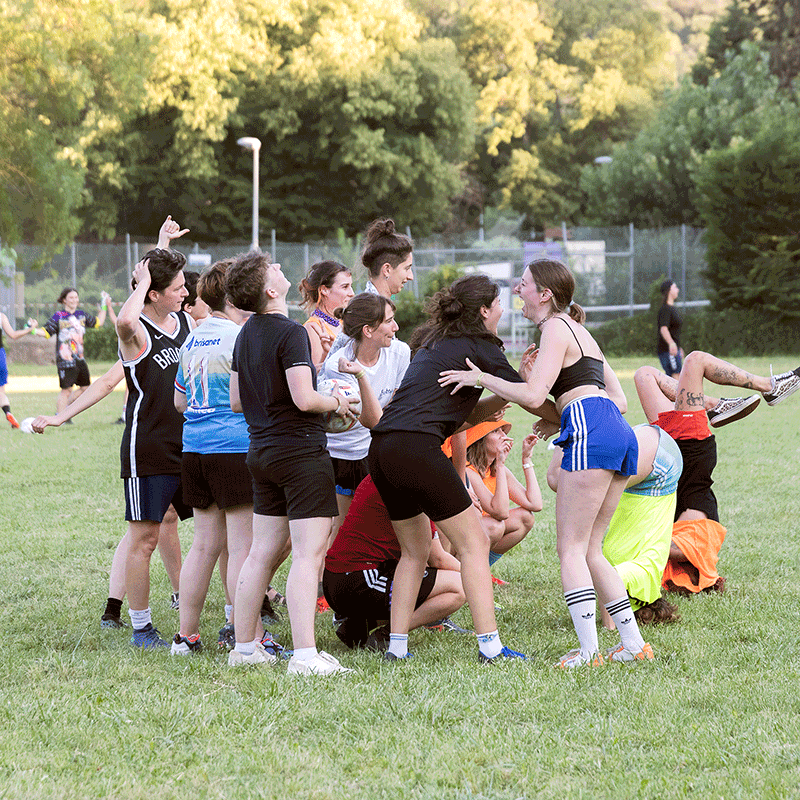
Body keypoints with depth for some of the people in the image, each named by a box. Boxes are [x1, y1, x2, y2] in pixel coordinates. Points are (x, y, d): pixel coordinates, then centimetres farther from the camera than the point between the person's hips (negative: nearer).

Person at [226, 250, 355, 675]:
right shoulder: (290, 333, -16)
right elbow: (305, 399, -22)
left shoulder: (246, 334, 11)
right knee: (308, 554, -9)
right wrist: (336, 403, -4)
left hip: (262, 450, 9)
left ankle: (244, 647, 19)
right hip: (301, 450, -9)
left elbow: (236, 401, 16)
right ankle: (305, 655, -14)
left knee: (262, 552, 14)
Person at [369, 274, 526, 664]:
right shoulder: (479, 346, 0)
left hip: (381, 448, 8)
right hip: (417, 446, -8)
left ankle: (396, 645, 15)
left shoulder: (434, 343, 24)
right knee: (474, 543, 0)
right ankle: (489, 644, -5)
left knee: (414, 550, 19)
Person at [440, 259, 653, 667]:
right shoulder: (579, 331, 28)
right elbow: (619, 399, 25)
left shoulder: (556, 328, 0)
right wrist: (560, 417, 24)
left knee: (571, 549, -6)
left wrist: (482, 378, -2)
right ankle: (633, 642, 9)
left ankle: (588, 651, -11)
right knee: (590, 550, 13)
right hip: (619, 433, 9)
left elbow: (533, 395, -12)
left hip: (591, 434, -9)